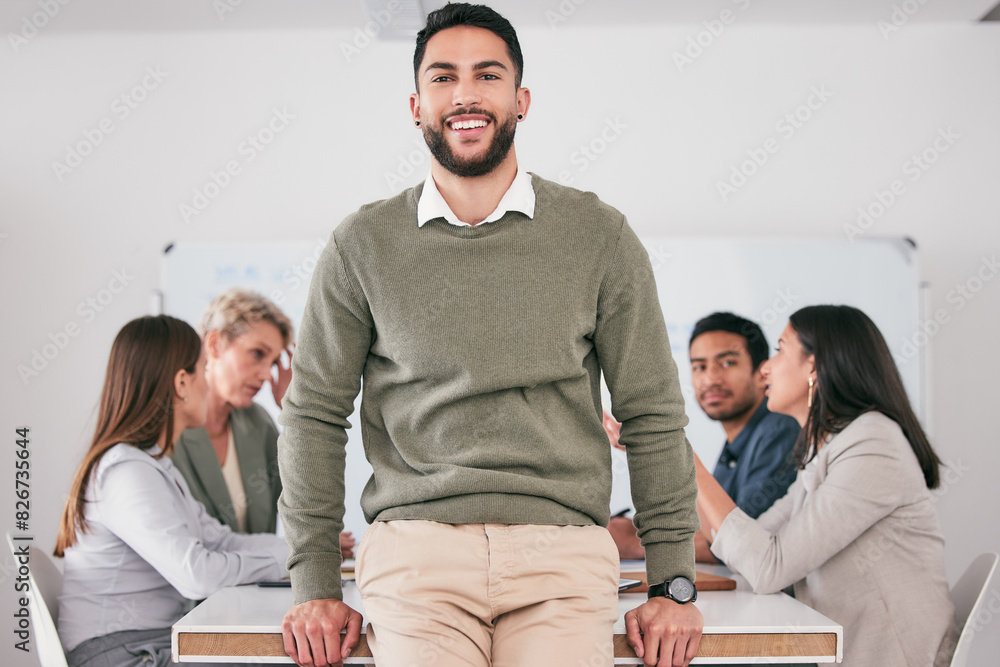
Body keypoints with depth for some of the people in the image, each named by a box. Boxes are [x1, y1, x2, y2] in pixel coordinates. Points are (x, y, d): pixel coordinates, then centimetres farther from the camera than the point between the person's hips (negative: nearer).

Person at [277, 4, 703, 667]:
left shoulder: (599, 235, 6)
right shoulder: (364, 245, 8)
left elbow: (653, 415, 9)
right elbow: (315, 416, 11)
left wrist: (674, 585, 5)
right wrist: (315, 585, 6)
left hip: (562, 552, 1)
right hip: (416, 545, 0)